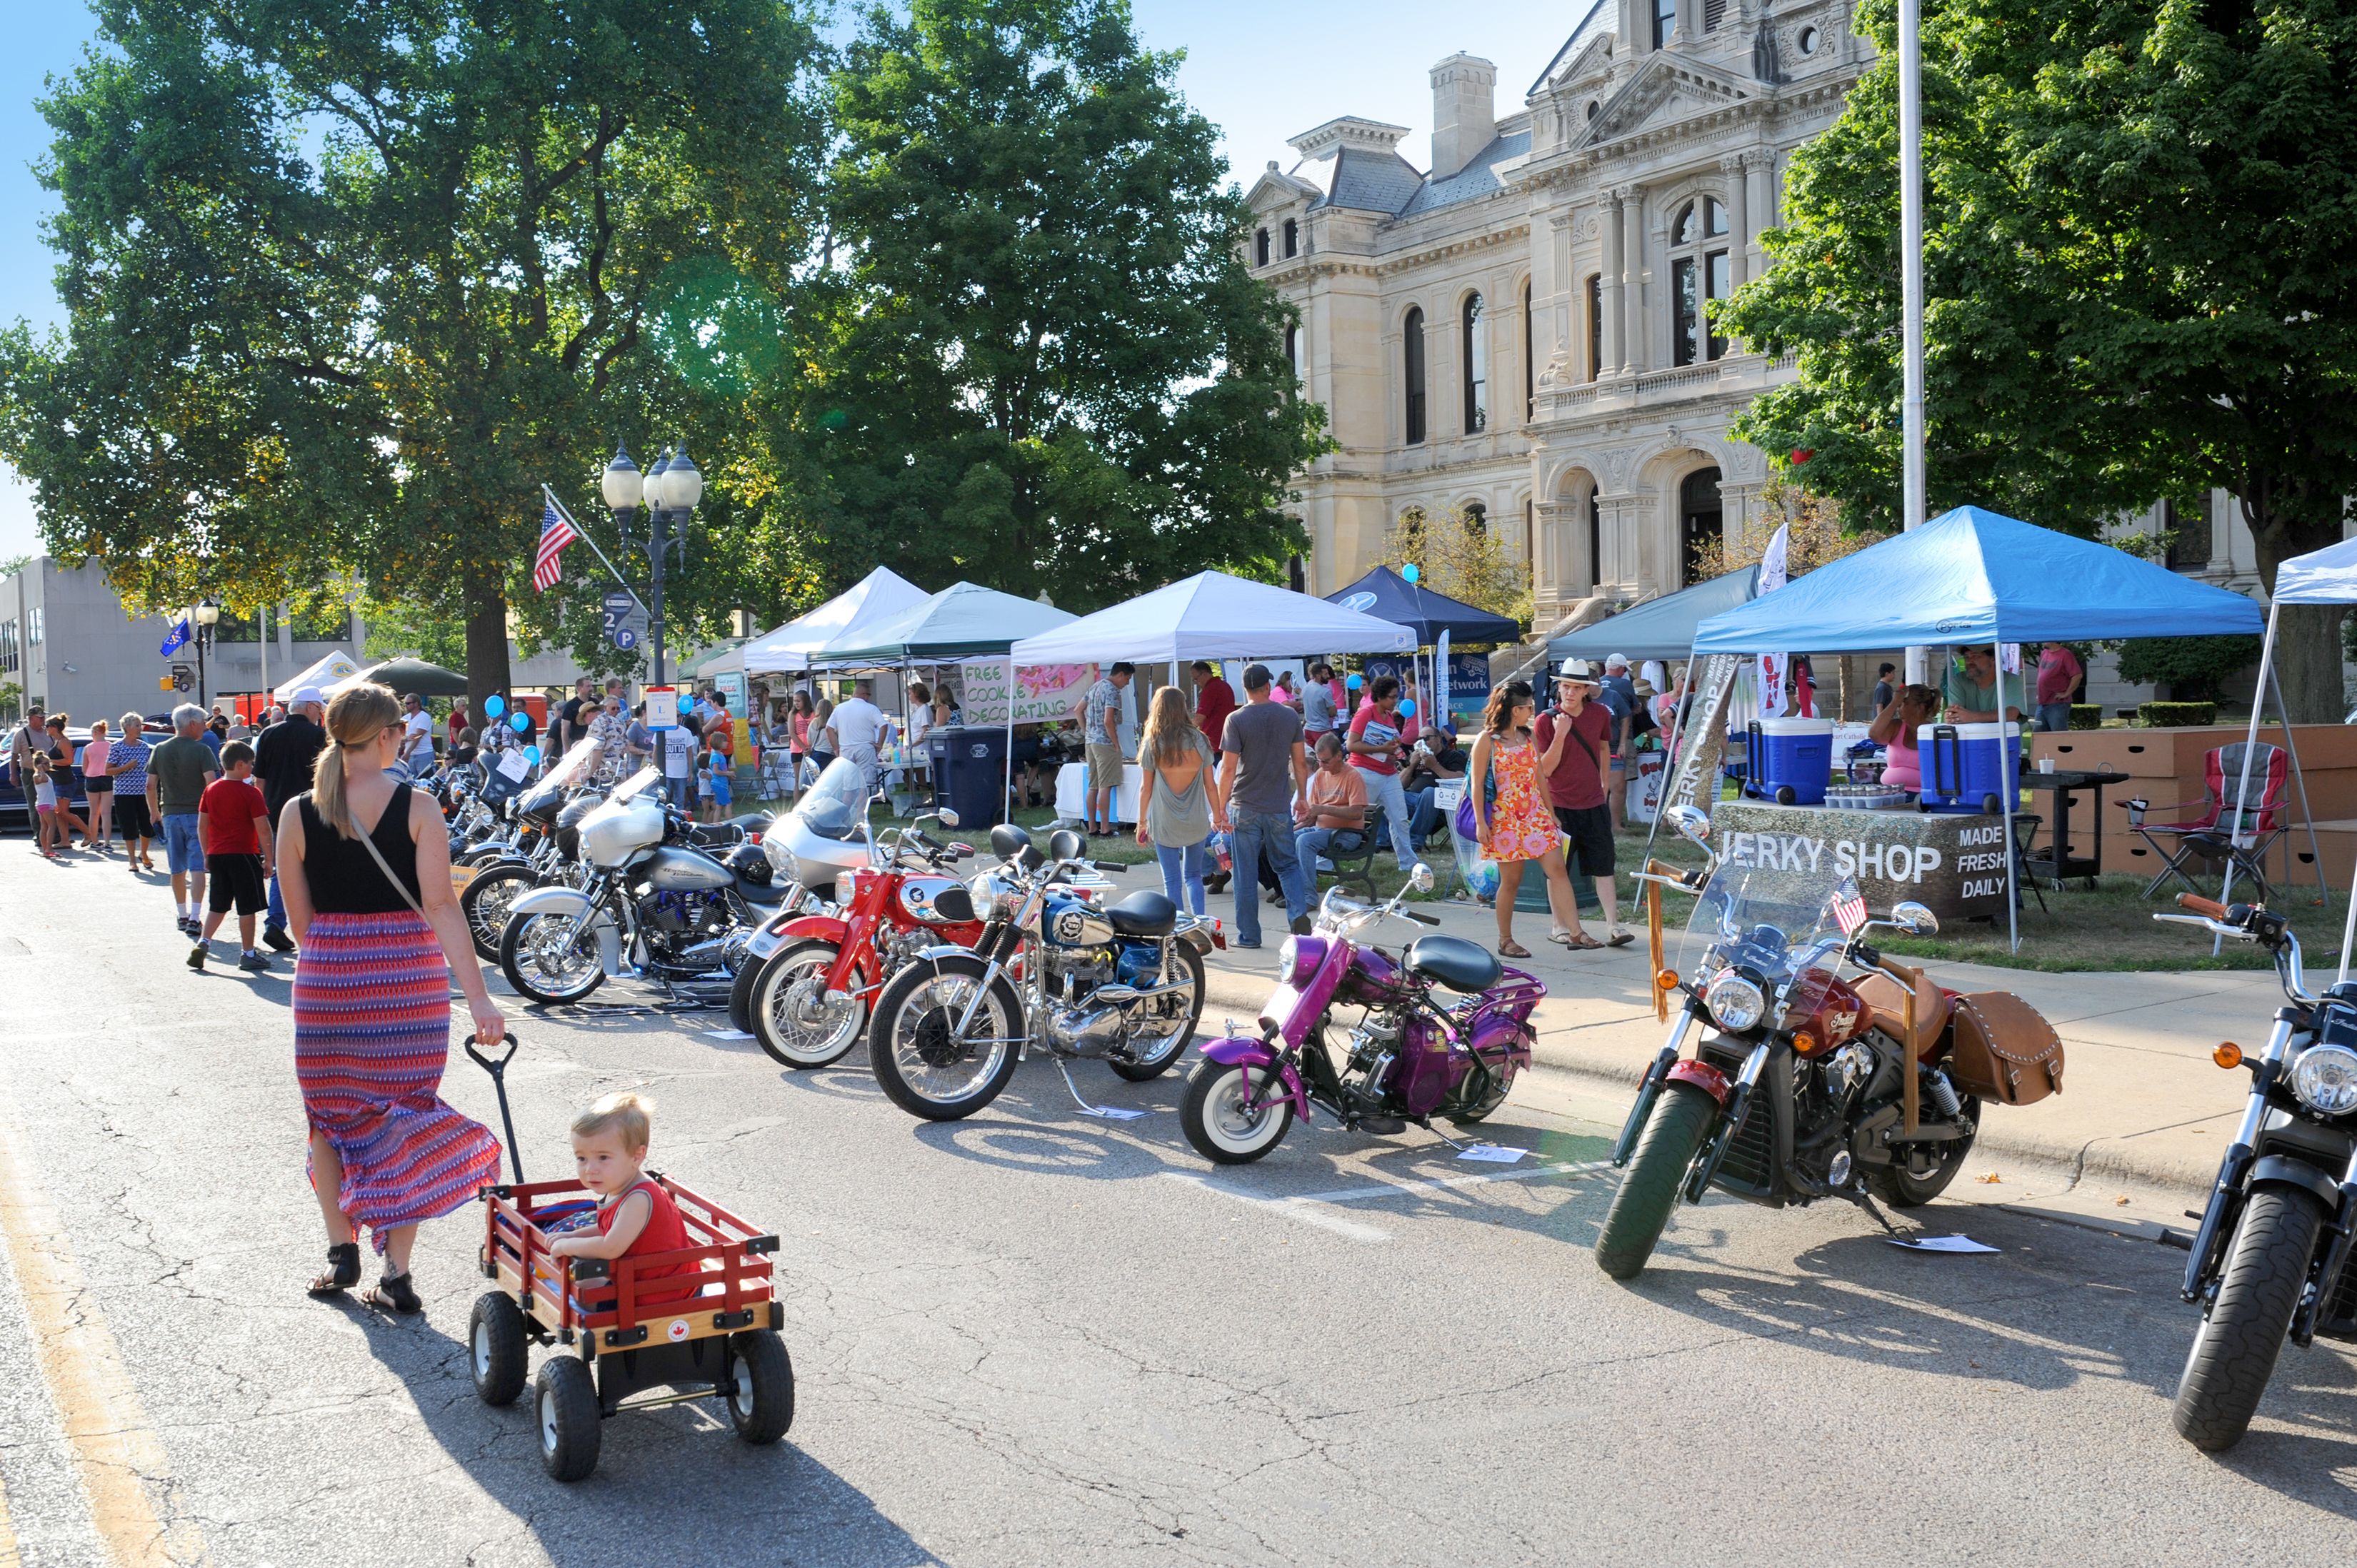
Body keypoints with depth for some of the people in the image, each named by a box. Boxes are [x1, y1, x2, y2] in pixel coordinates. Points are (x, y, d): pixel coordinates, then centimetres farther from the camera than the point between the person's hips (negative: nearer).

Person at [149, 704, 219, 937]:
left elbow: (150, 785, 6)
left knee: (178, 870, 13)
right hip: (197, 814, -5)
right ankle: (194, 917, -14)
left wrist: (154, 812, 17)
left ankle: (183, 916, 21)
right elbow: (211, 782, -18)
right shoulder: (201, 750, -9)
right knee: (197, 868, -5)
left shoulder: (160, 750, 6)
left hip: (170, 815, 5)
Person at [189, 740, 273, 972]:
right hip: (243, 855, -6)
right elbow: (263, 829, -13)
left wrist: (207, 855, 18)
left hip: (216, 855, 6)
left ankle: (202, 943, 6)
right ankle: (248, 954, 7)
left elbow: (202, 826, 9)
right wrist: (268, 859, -5)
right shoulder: (250, 793, -11)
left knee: (217, 905, 17)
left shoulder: (211, 789, 5)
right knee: (247, 907, 3)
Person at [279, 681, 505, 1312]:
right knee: (405, 1116, 8)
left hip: (327, 976, 1)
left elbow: (300, 920, 3)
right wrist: (478, 999, -14)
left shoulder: (297, 814, -2)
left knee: (328, 1113, 21)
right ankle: (396, 1276, 10)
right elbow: (441, 907, -13)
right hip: (408, 976, -1)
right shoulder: (417, 806, -8)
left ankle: (342, 1250, 25)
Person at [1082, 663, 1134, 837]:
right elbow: (1108, 721, -21)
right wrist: (1117, 745, -14)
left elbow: (1079, 710, 20)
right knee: (1105, 787, -6)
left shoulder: (1095, 687, 14)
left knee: (1093, 787, 10)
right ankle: (1105, 829, -6)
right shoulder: (1112, 691, -14)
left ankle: (1092, 827, 12)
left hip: (1091, 741, 9)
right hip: (1105, 743, -9)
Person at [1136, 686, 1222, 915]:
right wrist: (1218, 817, 11)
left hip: (1165, 824, -2)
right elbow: (1210, 786, 1)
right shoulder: (1199, 741, -2)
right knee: (1193, 875, 15)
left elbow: (1145, 788, -2)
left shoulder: (1152, 744, -6)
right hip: (1196, 823, 2)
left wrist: (1142, 822, 8)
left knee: (1172, 880, 7)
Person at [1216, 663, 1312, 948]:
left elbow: (1228, 768, -12)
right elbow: (1300, 762, 5)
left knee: (1246, 875, 6)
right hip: (1279, 807, 3)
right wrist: (1301, 798, 17)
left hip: (1246, 807, -2)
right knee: (1288, 865, 16)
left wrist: (1220, 808, -5)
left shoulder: (1236, 720, -10)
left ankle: (1248, 935, 11)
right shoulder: (1290, 716, 0)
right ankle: (1299, 913, -6)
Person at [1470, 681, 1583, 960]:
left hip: (1535, 816, 5)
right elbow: (1477, 785, -7)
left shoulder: (1529, 738, 12)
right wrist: (1481, 823, -13)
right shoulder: (1487, 741, -5)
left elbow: (1539, 777, 18)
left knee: (1558, 869, -7)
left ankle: (1575, 932, -10)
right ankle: (1505, 941, 15)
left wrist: (1550, 812, 16)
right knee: (1511, 881, 1)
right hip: (1505, 819, -5)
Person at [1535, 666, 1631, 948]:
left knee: (1604, 866, 2)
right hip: (1559, 806, -3)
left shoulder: (1599, 714, 2)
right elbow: (1544, 769, -13)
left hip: (1594, 804, 3)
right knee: (1557, 869, 6)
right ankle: (1561, 927, 17)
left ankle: (1613, 926, 5)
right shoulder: (1546, 721, -9)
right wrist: (1560, 734, -23)